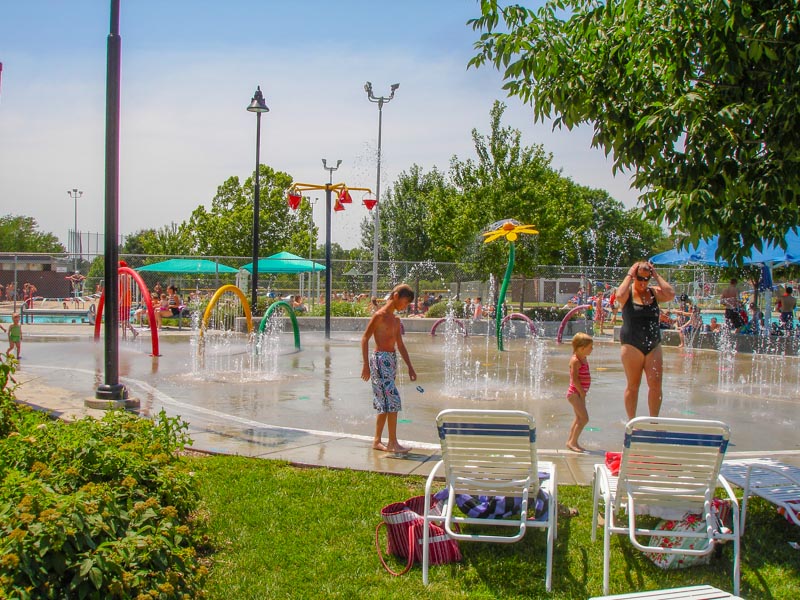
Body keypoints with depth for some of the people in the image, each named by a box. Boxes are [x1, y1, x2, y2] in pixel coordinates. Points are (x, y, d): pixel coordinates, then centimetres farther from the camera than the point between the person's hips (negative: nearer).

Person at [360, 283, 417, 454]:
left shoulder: (396, 319, 16)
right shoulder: (380, 315, -9)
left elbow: (400, 345, 22)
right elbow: (365, 339, -11)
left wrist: (410, 367, 19)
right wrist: (366, 365, -16)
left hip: (391, 361, 9)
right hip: (380, 359, -9)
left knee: (385, 404, 10)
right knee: (393, 401, -12)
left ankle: (377, 441, 17)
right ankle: (393, 443, -9)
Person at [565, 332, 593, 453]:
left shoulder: (584, 359, 12)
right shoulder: (575, 361, -17)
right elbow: (575, 379, -22)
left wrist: (583, 392, 11)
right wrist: (582, 392, -19)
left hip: (580, 393, 10)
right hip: (575, 393, -10)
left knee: (579, 418, 15)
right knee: (584, 418, -11)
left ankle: (571, 441, 22)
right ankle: (573, 442, -5)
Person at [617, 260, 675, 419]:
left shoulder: (654, 292, 8)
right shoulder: (628, 292, -1)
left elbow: (671, 295, -10)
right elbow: (619, 296, -25)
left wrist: (657, 276, -5)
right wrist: (629, 275, -14)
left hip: (653, 344, 3)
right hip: (632, 345, -3)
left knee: (656, 384, -3)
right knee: (633, 385, 4)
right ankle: (631, 421, 13)